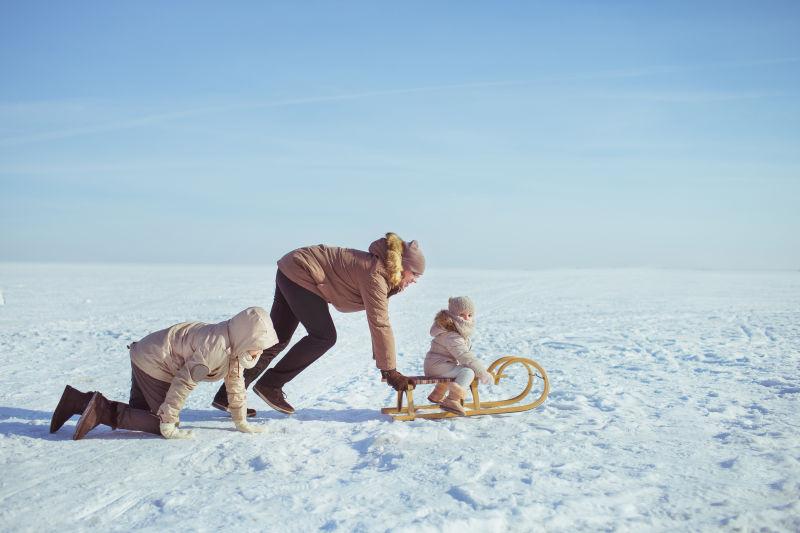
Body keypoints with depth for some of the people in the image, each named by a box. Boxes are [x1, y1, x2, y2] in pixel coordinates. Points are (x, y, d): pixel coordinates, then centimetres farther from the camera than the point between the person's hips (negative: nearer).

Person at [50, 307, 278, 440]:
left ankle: (78, 401, 13)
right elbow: (184, 381, -27)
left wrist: (241, 422, 14)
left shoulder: (235, 347, 2)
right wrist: (168, 424, -21)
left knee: (138, 416, 14)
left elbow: (236, 384, 12)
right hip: (154, 364, -10)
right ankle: (103, 410, -14)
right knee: (164, 425, -12)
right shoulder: (215, 348, -28)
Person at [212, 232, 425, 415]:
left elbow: (379, 320, 9)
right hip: (300, 273, -9)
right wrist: (391, 372, -21)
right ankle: (270, 385, -4)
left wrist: (383, 364, 8)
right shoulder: (376, 275, -23)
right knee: (324, 336, -10)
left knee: (277, 340, 9)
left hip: (290, 273, 9)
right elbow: (380, 325, -26)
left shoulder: (382, 274, 5)